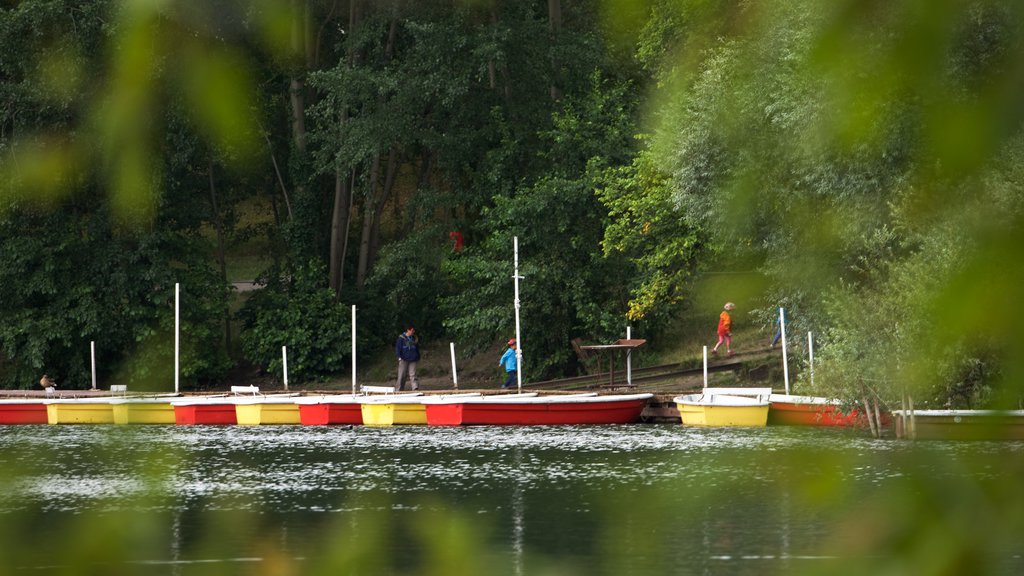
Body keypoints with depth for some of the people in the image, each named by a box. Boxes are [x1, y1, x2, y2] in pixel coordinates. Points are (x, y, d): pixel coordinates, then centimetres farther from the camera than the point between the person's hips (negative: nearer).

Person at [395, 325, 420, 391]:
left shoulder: (415, 339, 14)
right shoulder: (401, 338, 1)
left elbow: (417, 349, 23)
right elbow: (398, 348, 0)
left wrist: (418, 357, 20)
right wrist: (399, 357, -8)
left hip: (412, 360, 3)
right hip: (404, 359, -3)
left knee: (413, 375, -10)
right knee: (402, 375, 1)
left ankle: (415, 387, -21)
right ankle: (400, 389, 8)